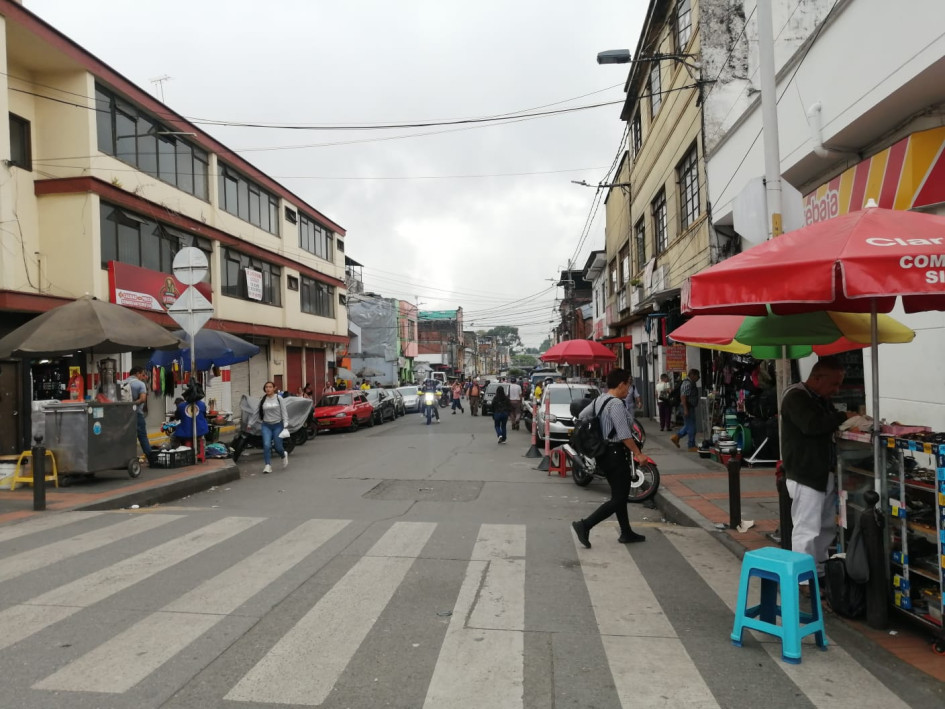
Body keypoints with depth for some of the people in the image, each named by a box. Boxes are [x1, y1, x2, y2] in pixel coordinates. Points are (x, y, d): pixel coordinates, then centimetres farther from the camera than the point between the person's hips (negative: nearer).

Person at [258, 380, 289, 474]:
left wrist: (285, 424, -11)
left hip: (278, 425, -2)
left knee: (278, 446, 2)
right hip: (266, 425, 2)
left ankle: (284, 455, 36)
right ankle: (268, 465, -7)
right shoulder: (262, 400, 4)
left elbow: (284, 412, -4)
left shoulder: (279, 398, -4)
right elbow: (260, 413, 10)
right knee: (266, 445, -14)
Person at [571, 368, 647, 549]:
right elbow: (624, 435, -23)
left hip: (603, 452, 10)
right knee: (619, 498, -4)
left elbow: (582, 416, 19)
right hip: (616, 454, -10)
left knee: (619, 494, 18)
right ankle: (585, 525, -10)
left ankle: (626, 533, 28)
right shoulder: (616, 404, -20)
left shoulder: (598, 400, 7)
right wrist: (638, 454, -16)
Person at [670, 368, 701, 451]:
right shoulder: (687, 384, -18)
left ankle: (676, 436, 22)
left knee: (688, 426, 17)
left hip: (690, 407, 11)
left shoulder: (691, 383, 15)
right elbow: (683, 397, -24)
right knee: (691, 427, -3)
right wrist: (685, 409, -27)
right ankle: (692, 446, 4)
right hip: (688, 408, -11)